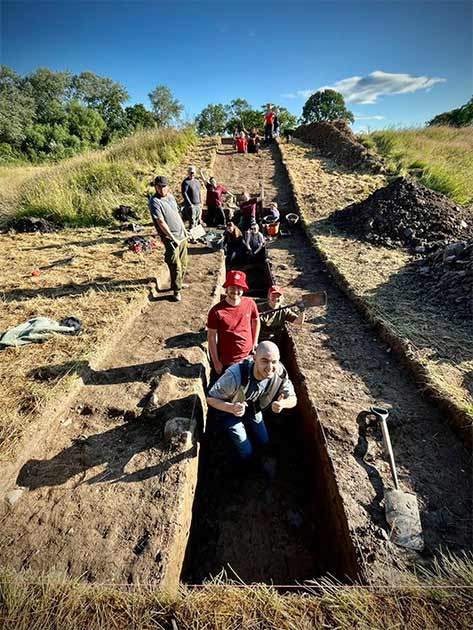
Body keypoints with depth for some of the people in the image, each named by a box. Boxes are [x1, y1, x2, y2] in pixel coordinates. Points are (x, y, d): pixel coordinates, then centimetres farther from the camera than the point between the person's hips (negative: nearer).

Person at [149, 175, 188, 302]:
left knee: (183, 263, 16)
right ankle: (177, 290, 8)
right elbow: (161, 222, -18)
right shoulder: (154, 201, -14)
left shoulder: (170, 196, 10)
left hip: (182, 235, 8)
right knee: (176, 266, -5)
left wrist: (184, 230, 17)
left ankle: (178, 283, 34)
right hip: (170, 238, -8)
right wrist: (173, 238, -19)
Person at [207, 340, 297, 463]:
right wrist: (232, 408, -48)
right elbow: (211, 398, -29)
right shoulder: (236, 375, -42)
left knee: (264, 445, 14)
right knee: (246, 454, -2)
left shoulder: (280, 374, -28)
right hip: (229, 409, -4)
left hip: (253, 408, 4)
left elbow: (293, 399, -16)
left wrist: (283, 403, -40)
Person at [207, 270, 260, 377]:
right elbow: (211, 336, -12)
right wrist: (216, 362, -8)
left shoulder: (250, 303, -10)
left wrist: (255, 343, 7)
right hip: (226, 362, -3)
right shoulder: (216, 311, -19)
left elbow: (256, 321, 9)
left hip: (248, 357, 3)